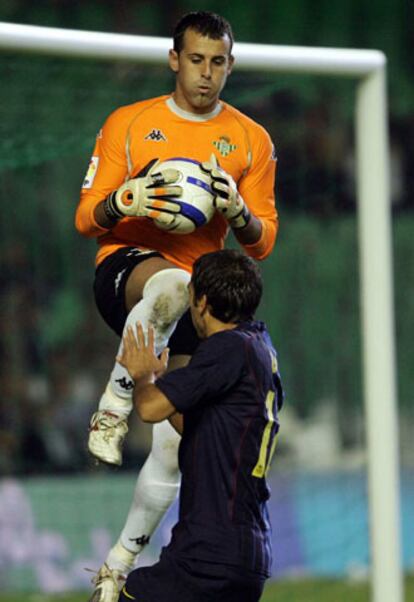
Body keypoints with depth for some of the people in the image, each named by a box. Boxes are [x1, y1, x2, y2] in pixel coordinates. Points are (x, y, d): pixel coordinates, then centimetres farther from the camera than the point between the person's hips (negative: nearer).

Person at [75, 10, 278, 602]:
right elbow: (87, 220, 4)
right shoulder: (128, 124, 4)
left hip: (192, 300, 3)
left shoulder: (252, 142, 8)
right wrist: (123, 203, -19)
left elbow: (262, 243, 8)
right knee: (173, 283, -42)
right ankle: (113, 407, -27)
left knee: (175, 443, -3)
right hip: (124, 268, -3)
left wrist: (237, 210, -14)